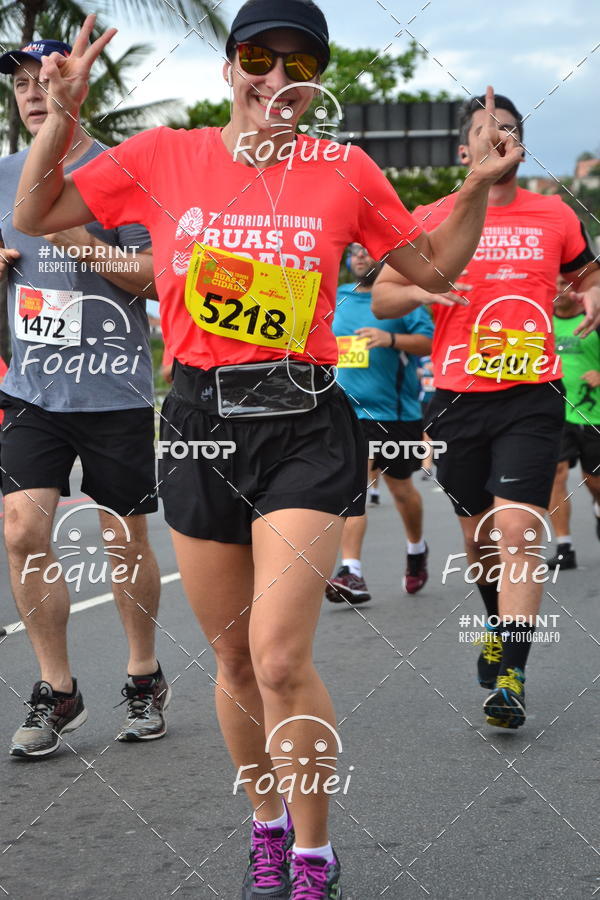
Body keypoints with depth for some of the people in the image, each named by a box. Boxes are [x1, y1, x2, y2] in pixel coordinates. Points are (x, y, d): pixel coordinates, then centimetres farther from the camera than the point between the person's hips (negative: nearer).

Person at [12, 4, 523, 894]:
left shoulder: (346, 170, 2)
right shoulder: (162, 156, 4)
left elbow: (434, 267, 13)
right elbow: (35, 216, 10)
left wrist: (480, 185, -1)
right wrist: (62, 113, -2)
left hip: (305, 426, -2)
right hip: (201, 420, 2)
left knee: (281, 659, -12)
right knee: (235, 661, 12)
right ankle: (266, 824, 35)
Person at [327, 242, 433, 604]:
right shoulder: (338, 298, 10)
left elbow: (431, 341, -13)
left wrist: (391, 339, -26)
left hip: (396, 411, -2)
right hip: (348, 411, 3)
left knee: (401, 489, 13)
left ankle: (416, 547, 42)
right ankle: (351, 572, -19)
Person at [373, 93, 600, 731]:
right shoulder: (431, 220, 5)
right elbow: (381, 297, 9)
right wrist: (420, 289, -13)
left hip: (532, 396, -1)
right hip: (458, 397, 1)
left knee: (517, 530, -14)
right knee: (478, 533, 12)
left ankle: (510, 676, -13)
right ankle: (498, 624, 41)